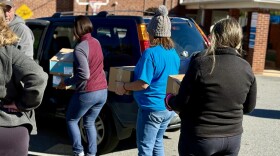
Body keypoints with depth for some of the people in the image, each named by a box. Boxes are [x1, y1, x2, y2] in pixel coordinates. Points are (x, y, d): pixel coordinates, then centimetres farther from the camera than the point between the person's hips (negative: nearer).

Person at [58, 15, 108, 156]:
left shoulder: (80, 48, -18)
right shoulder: (96, 42, 8)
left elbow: (84, 75, -24)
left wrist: (66, 82, -11)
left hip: (87, 93, -7)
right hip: (102, 91, 7)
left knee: (71, 120, 15)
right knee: (89, 123, 20)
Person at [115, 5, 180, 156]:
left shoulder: (151, 53, -19)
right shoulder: (174, 53, 6)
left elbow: (143, 84, -22)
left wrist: (124, 86, -7)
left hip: (152, 108, -8)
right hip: (168, 108, 8)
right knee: (157, 144, 21)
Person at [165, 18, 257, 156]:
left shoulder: (201, 63, -17)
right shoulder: (246, 68, -3)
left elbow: (183, 102, -14)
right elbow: (249, 107, 7)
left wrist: (169, 101, 7)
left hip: (200, 137, -4)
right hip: (232, 138, 4)